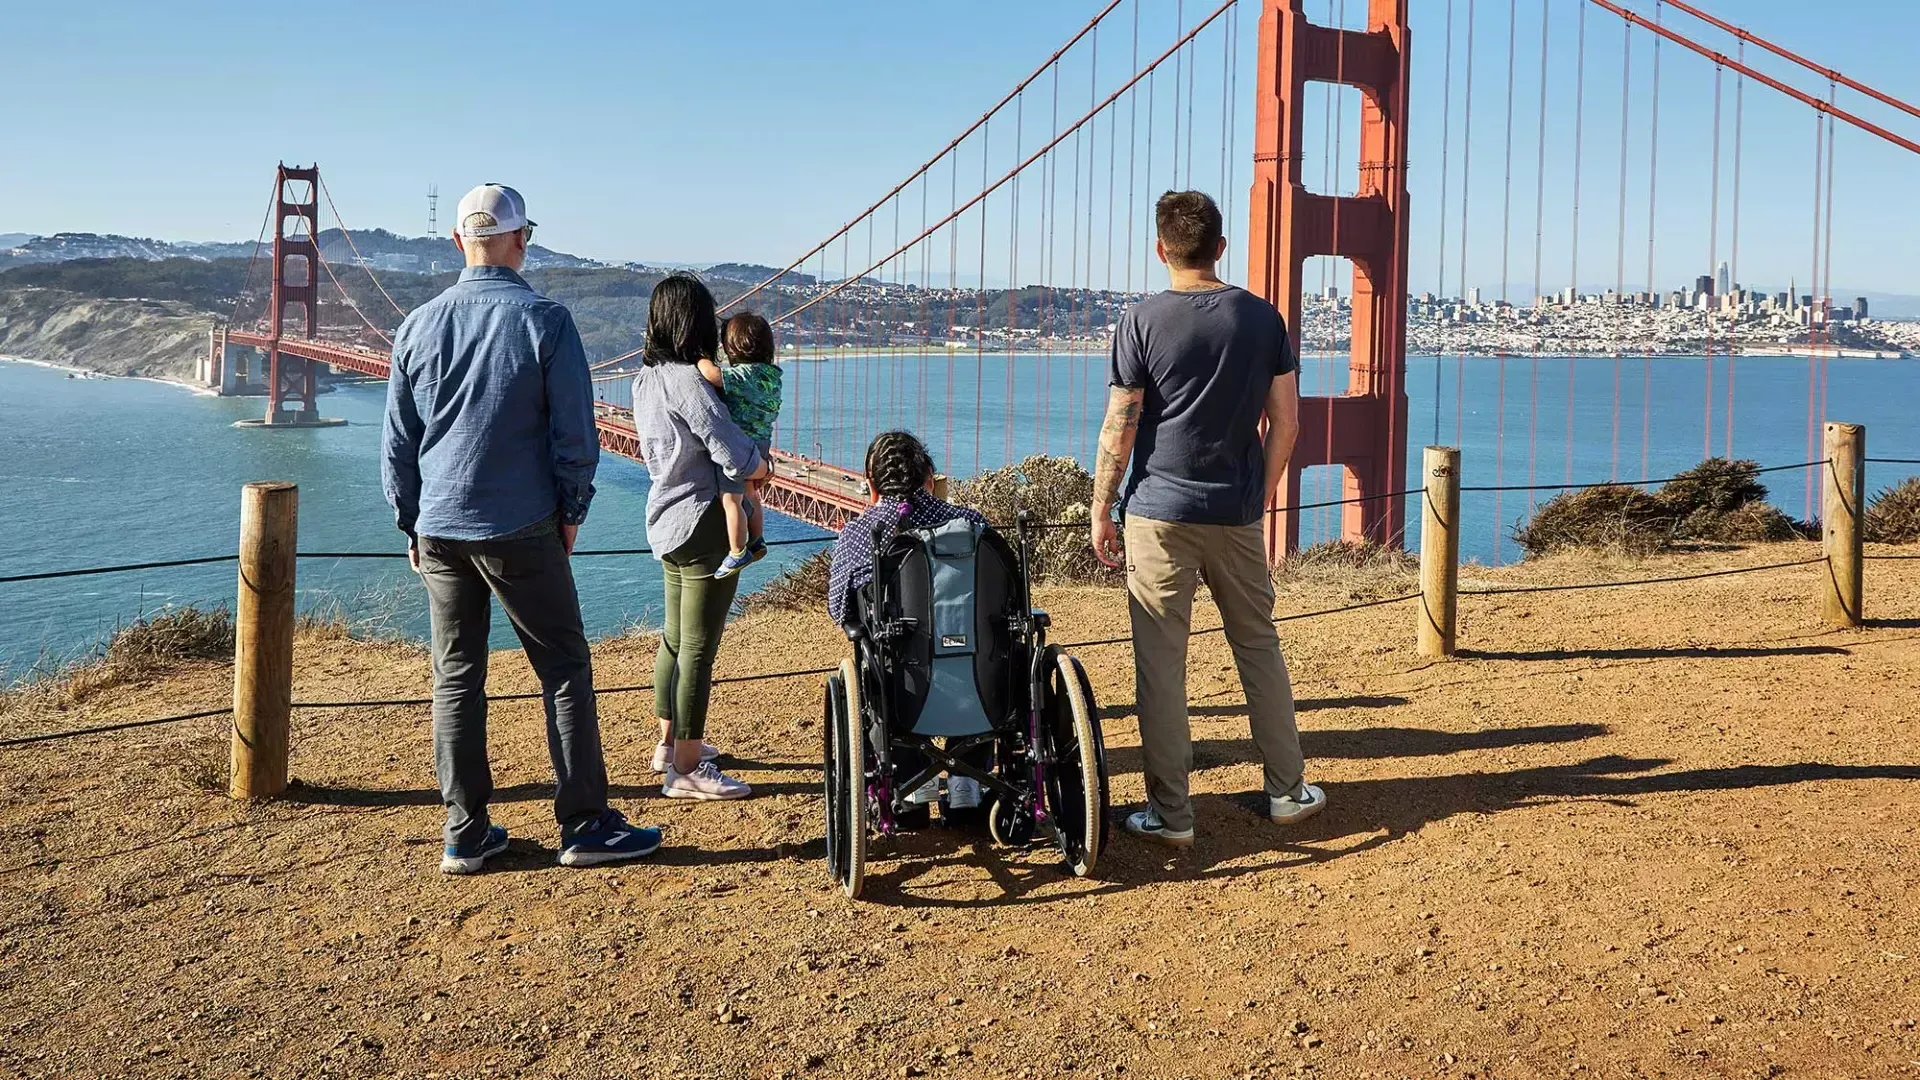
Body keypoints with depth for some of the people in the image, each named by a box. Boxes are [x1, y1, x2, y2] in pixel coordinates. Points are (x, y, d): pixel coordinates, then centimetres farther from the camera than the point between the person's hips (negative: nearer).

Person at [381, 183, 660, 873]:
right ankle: (584, 826, 7)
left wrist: (413, 526, 18)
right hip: (522, 530, -4)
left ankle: (466, 835, 14)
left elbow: (396, 443, 9)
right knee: (565, 669, 4)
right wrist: (572, 511, 5)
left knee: (455, 679, 10)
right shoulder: (545, 321, -9)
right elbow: (575, 433, -8)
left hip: (440, 529, 4)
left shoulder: (419, 326, 5)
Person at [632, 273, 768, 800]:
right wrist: (764, 466, -3)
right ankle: (687, 769, 3)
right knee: (699, 648, -3)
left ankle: (670, 743, 34)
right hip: (703, 526, -10)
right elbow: (737, 458, -25)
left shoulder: (645, 381, 7)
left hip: (666, 522, 10)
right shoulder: (689, 381, -20)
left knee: (675, 638, 21)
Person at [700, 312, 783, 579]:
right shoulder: (772, 373, 5)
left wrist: (698, 357, -20)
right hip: (761, 443, 10)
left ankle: (738, 553, 5)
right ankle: (757, 543, 37)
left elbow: (713, 375, -37)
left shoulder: (745, 374, -23)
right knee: (750, 497, 24)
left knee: (730, 499, -1)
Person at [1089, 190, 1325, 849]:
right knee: (1259, 646, 16)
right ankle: (1288, 791, 24)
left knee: (1161, 661, 2)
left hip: (1160, 513, -3)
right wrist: (1262, 495, 16)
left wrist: (1101, 509, 2)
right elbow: (1286, 421, 4)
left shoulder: (1144, 322, -6)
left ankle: (1170, 814, 6)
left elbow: (1120, 427, -7)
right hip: (1236, 515, 3)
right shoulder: (1263, 318, 4)